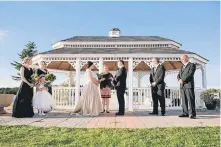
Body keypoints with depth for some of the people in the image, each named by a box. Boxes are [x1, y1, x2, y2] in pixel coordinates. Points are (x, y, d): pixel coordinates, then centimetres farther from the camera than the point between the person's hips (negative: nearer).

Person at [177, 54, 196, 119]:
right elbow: (178, 75, 16)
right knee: (184, 100, 6)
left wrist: (183, 80, -14)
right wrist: (179, 80, -6)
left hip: (189, 85, -7)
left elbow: (190, 74, -12)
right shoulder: (182, 67, 24)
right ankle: (185, 113, 11)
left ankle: (193, 114, -5)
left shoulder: (192, 65, 2)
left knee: (191, 100, -7)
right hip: (182, 86, 7)